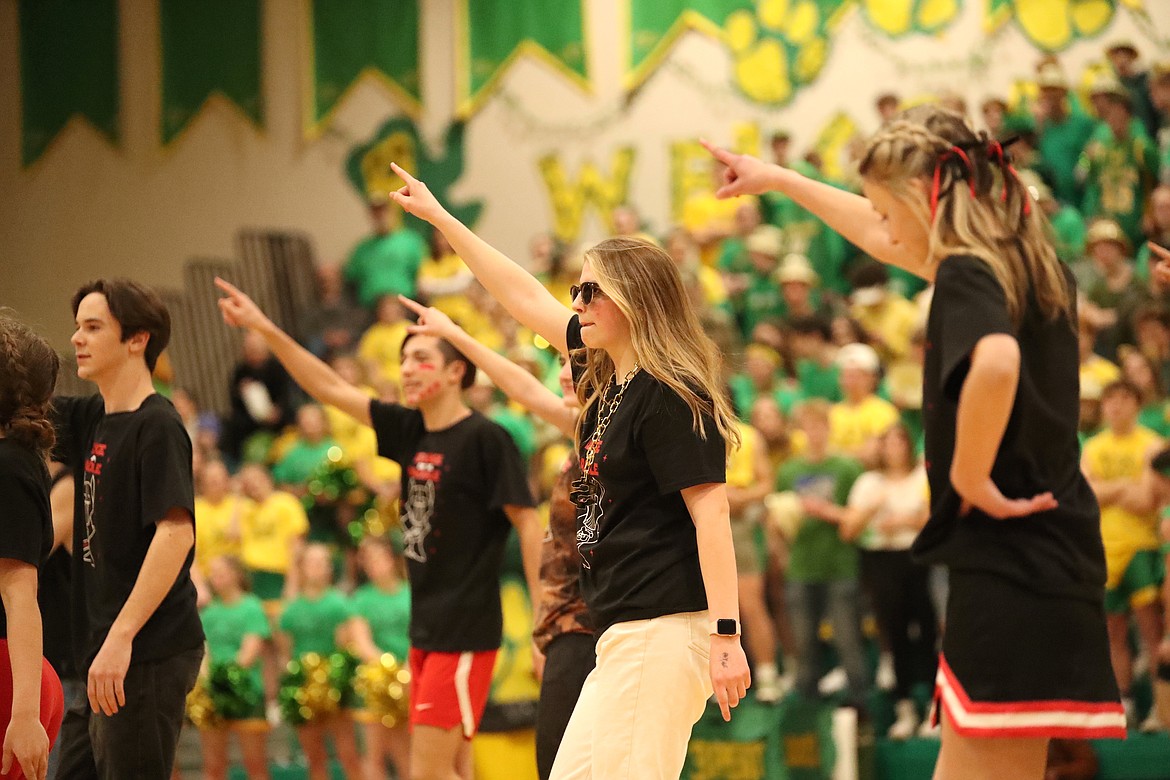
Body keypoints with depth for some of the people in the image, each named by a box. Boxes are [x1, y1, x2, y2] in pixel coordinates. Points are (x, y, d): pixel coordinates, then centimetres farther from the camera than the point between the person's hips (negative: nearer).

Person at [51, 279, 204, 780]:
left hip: (150, 653, -9)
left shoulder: (157, 426, -13)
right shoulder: (91, 420, 13)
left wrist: (121, 637, -26)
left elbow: (177, 533, -22)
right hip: (112, 647, 9)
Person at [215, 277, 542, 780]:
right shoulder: (410, 431, 9)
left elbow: (527, 524, -12)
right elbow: (331, 389, 12)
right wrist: (264, 328, 7)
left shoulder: (485, 439, -11)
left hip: (466, 630, -8)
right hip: (426, 627, 8)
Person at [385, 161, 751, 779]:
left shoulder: (669, 397, -11)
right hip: (624, 635, 10)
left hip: (664, 630, -10)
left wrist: (726, 636, -23)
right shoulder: (607, 380, 15)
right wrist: (439, 218, 32)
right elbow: (527, 299, 25)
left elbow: (711, 513, -17)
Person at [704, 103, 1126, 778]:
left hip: (1009, 564, -10)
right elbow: (883, 240, 33)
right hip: (1055, 555, 10)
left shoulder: (966, 276, -12)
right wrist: (780, 180, 43)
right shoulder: (1031, 264, 16)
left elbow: (996, 361, -36)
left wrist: (970, 477, -20)